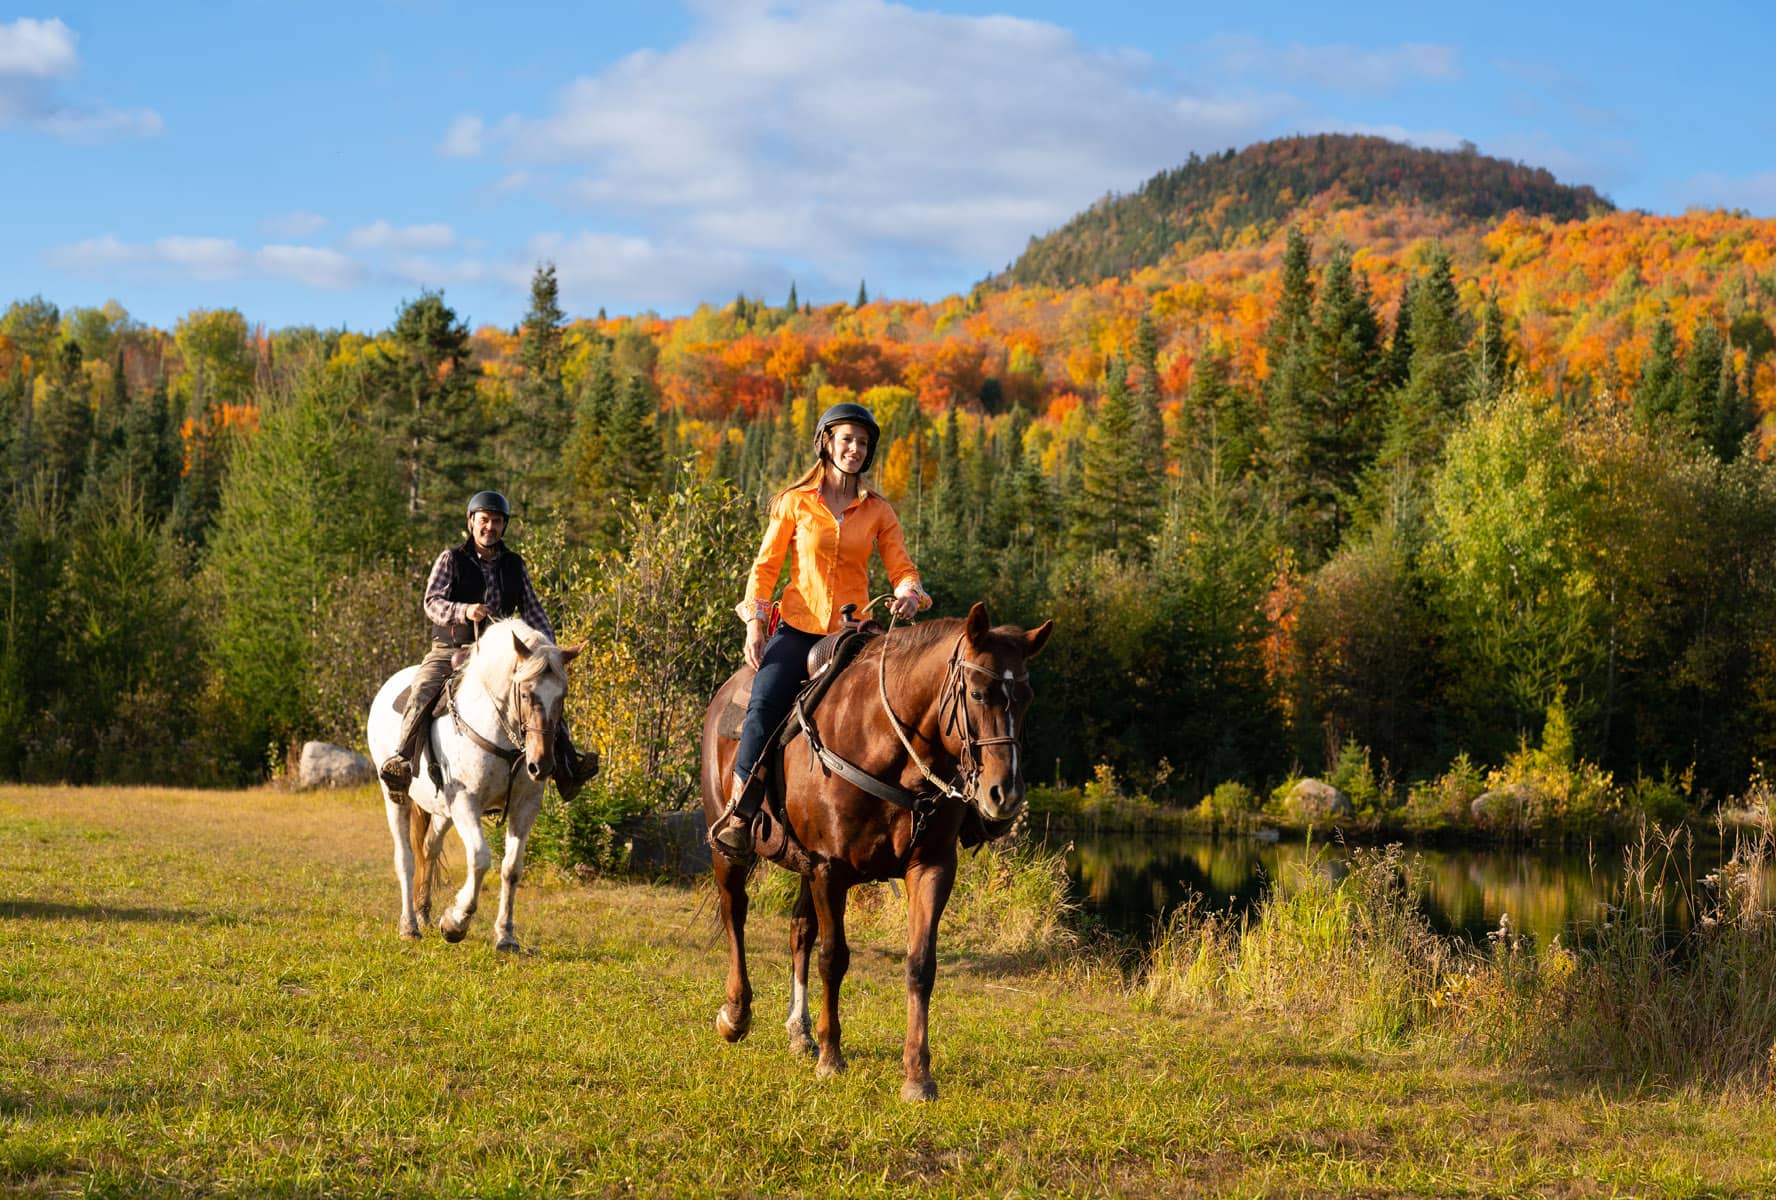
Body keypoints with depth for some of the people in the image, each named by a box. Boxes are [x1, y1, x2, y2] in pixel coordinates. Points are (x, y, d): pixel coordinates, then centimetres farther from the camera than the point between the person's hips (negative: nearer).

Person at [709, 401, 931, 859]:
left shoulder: (878, 512, 10)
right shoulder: (795, 502, 6)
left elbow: (902, 569, 6)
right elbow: (765, 567, 6)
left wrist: (909, 595, -18)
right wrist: (755, 623, -7)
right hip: (798, 627, -2)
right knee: (764, 705, -25)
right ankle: (739, 810, -20)